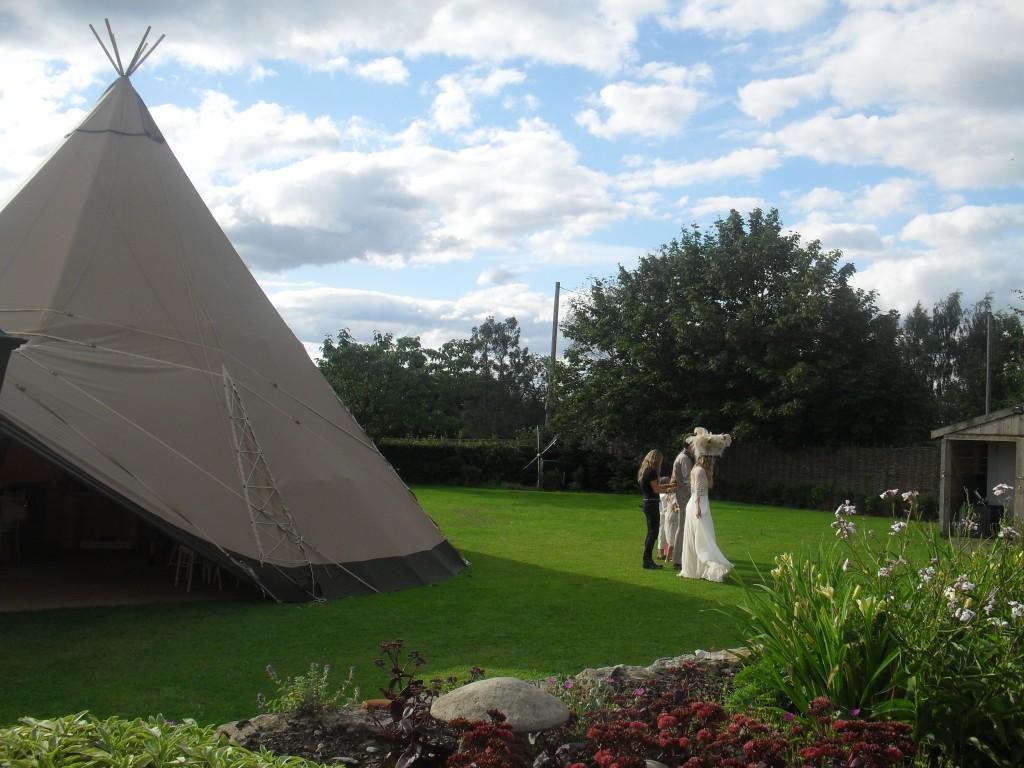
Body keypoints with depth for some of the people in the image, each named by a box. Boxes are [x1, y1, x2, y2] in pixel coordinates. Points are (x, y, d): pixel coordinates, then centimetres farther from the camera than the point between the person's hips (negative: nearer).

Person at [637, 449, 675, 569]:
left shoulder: (644, 471, 13)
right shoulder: (652, 471, -15)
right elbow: (656, 489, -14)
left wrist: (668, 485, 22)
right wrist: (668, 490, 0)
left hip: (647, 503, 10)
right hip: (652, 504, -10)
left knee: (651, 532, 15)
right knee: (653, 532, -4)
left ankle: (648, 560, 20)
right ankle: (647, 561, -3)